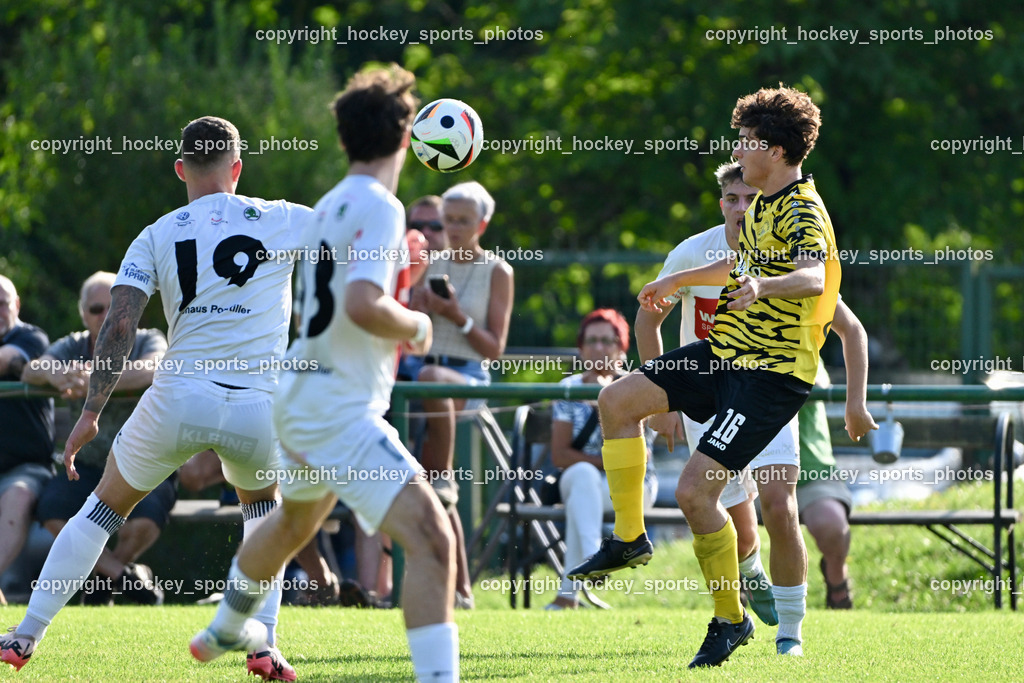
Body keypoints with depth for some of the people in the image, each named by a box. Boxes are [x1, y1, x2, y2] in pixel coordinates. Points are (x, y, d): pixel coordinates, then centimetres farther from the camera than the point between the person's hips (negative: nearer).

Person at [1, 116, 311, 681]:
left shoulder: (156, 237, 8)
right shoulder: (280, 221, 7)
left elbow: (120, 324, -2)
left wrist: (91, 412, 1)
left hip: (179, 398, 0)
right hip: (258, 408, 0)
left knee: (105, 507, 20)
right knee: (262, 505, 31)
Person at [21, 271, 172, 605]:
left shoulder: (148, 341, -3)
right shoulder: (73, 347, 6)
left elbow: (151, 369, -28)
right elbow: (31, 370, -14)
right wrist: (51, 373, -42)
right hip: (89, 466, 3)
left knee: (145, 515, -34)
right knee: (51, 509, -28)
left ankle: (105, 578, -4)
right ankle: (125, 575, -12)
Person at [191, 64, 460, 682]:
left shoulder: (332, 204, 10)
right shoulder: (380, 207, -17)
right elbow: (363, 305, -31)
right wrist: (418, 325, -14)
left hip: (302, 395, 10)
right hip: (340, 410, -10)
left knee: (296, 520, 36)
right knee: (431, 537, -20)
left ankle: (227, 630, 59)